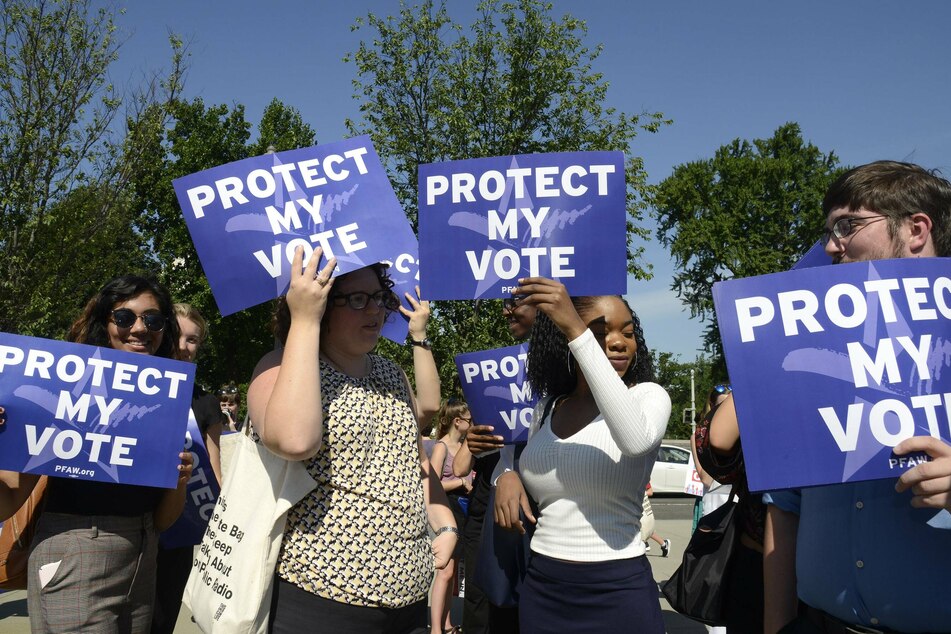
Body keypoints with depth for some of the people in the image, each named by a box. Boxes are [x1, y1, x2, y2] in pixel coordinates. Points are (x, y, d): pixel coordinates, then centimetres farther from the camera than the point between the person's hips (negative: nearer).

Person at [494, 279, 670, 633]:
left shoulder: (648, 395, -8)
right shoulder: (546, 407, 5)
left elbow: (635, 439, -32)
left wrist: (577, 331, -34)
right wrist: (507, 475, -2)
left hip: (619, 591, -4)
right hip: (542, 589, 4)